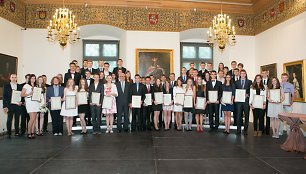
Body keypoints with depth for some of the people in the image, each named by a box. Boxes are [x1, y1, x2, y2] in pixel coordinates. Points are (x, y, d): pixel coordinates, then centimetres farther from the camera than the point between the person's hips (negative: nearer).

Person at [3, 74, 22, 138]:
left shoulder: (20, 86, 9)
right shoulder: (6, 86, 6)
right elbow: (4, 97, 3)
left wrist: (21, 102, -9)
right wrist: (5, 106, -3)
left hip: (18, 105, 1)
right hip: (10, 105, -1)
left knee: (17, 119, 7)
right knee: (9, 119, -1)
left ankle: (17, 132, 16)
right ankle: (9, 133, 7)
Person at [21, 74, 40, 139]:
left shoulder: (36, 86, 18)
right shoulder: (26, 85, 4)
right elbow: (22, 94, -1)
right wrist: (29, 94, -13)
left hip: (36, 102, 5)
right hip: (29, 102, -5)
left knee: (34, 118, 3)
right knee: (32, 118, -13)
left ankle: (32, 133, 8)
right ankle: (29, 133, -3)